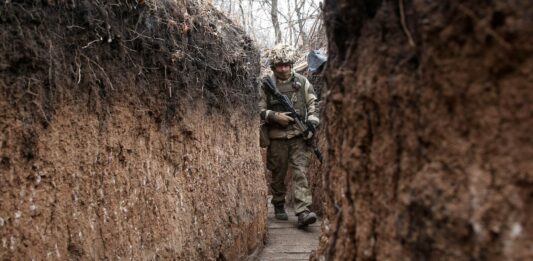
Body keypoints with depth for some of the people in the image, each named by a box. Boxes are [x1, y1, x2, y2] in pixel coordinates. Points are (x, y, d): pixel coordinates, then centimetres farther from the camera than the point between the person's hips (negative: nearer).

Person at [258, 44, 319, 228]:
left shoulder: (302, 82, 6)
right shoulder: (266, 85, 2)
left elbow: (313, 104, 10)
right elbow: (259, 110, 2)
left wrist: (312, 124, -4)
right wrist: (274, 116, -14)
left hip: (299, 136, 0)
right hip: (277, 136, 0)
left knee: (300, 173, -8)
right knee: (278, 174, 11)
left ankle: (302, 212, -11)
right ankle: (279, 205, 30)